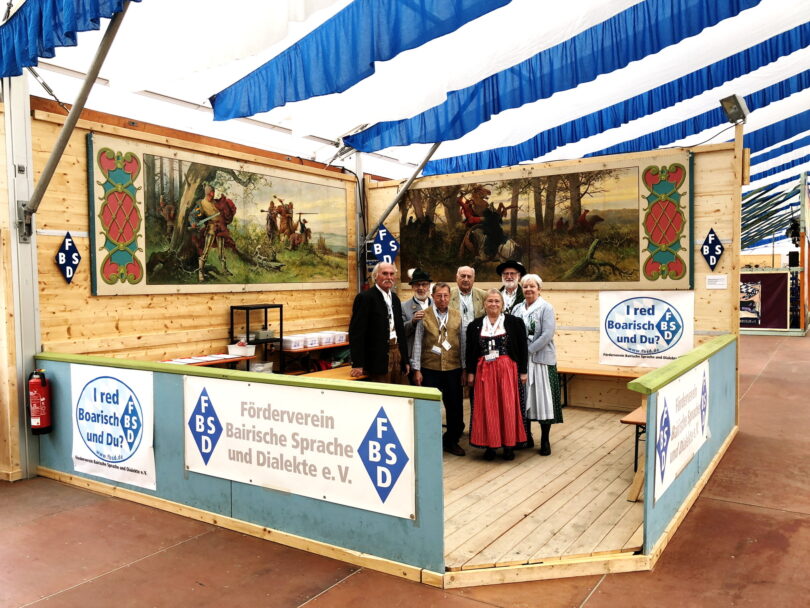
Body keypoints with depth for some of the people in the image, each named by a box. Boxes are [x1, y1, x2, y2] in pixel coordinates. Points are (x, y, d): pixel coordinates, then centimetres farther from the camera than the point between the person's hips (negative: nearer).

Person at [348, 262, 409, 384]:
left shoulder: (395, 298, 15)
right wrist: (357, 364, -16)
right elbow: (356, 331, -12)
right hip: (379, 359, -7)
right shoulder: (365, 297, -8)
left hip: (397, 353, 7)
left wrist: (405, 360, 16)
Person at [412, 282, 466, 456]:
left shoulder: (457, 315, 4)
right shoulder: (424, 315, -2)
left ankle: (451, 441, 28)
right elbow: (417, 343, -1)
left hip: (453, 368, 2)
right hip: (430, 369, -2)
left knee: (455, 407, 9)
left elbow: (462, 342, 7)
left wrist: (464, 368, 6)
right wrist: (417, 369, -3)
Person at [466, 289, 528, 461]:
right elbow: (470, 351, 8)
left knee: (508, 406, 1)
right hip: (484, 370, 2)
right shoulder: (475, 325, 6)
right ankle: (490, 445, 13)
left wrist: (523, 371, -1)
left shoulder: (514, 322, 0)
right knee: (487, 407, 3)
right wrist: (470, 372, 3)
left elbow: (522, 348, 1)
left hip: (507, 369, -1)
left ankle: (509, 445, 13)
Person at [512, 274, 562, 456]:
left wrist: (528, 349, -15)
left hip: (541, 360, -4)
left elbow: (547, 335, -14)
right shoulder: (518, 309, 11)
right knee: (523, 398, 9)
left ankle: (545, 440, 9)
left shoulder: (546, 308, -4)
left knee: (542, 398, -2)